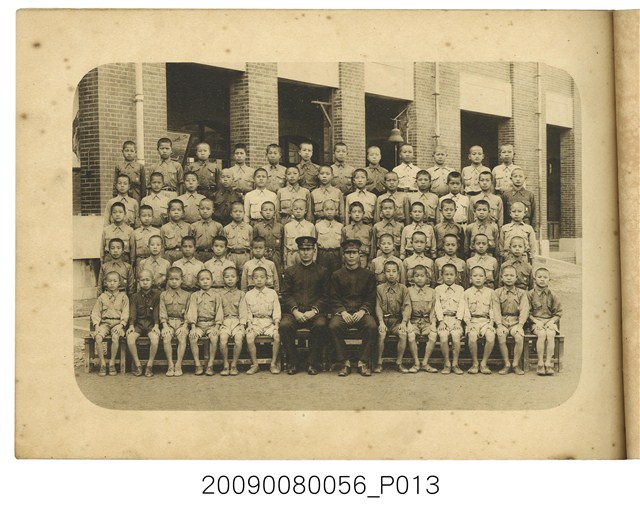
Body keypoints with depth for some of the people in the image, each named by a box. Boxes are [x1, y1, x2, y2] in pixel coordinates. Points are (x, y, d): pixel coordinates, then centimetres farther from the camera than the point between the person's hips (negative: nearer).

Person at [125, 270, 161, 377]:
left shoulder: (157, 295, 6)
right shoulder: (135, 297, 11)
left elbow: (157, 312, -1)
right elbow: (132, 312, 2)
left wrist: (156, 325, -15)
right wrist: (131, 325, -14)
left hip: (151, 324, -2)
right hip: (138, 324, 2)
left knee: (155, 338, -32)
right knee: (130, 337, -28)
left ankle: (150, 365, -18)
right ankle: (137, 364, -14)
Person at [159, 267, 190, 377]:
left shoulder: (186, 295, 10)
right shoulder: (164, 295, 11)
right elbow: (162, 312, 4)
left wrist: (184, 325, -9)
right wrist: (165, 326, -10)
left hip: (182, 322, -1)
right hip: (168, 322, 1)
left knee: (182, 338, -28)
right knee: (166, 338, -27)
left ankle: (178, 365, -22)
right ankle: (170, 365, -20)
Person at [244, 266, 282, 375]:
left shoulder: (272, 293, 7)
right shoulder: (248, 295, 8)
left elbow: (276, 310, 5)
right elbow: (248, 312, 9)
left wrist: (276, 324, -8)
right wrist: (249, 324, -6)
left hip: (269, 322, 0)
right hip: (255, 322, 0)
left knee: (277, 335, -28)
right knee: (249, 337, -28)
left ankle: (274, 364, -15)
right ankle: (255, 365, -16)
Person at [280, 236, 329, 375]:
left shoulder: (322, 271, 12)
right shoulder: (290, 271, 14)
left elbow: (325, 296, 6)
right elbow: (286, 295, 7)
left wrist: (313, 311, -10)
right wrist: (295, 311, -10)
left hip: (315, 311, -1)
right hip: (294, 310, 1)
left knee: (320, 325, -34)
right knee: (284, 325, -31)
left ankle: (313, 363, -18)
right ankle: (293, 362, -14)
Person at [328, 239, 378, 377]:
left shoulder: (368, 275, 14)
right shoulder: (336, 275, 14)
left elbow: (371, 298, 8)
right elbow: (334, 299, 7)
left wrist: (362, 311, -11)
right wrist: (342, 312, -11)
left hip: (362, 312, 0)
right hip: (343, 312, 0)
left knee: (372, 326, -33)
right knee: (333, 326, -33)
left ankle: (363, 362, -20)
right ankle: (344, 362, -22)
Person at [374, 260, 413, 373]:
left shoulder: (403, 289, 6)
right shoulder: (380, 288, 6)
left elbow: (407, 306, -2)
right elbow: (378, 306, -1)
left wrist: (404, 322, -17)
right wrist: (381, 322, -15)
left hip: (397, 319, 0)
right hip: (384, 319, 0)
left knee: (403, 333, -28)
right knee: (381, 334, -29)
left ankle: (399, 363, -12)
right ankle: (379, 362, -13)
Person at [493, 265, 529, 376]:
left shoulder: (521, 293, 7)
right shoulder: (497, 293, 6)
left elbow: (524, 311, -2)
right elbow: (496, 310, -2)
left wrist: (520, 325, -15)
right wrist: (499, 325, -15)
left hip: (516, 322, 0)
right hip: (502, 322, 0)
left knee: (519, 338, -27)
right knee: (501, 338, -27)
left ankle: (516, 364, -12)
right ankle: (506, 364, -13)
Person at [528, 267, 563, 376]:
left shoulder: (552, 295, 9)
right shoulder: (531, 294, 5)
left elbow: (559, 312, 10)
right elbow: (528, 312, 2)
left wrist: (552, 321, -7)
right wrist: (536, 321, -11)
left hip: (550, 321, 1)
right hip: (536, 321, -1)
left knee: (551, 334, -29)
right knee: (542, 334, -31)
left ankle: (548, 363, -25)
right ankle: (540, 363, -25)